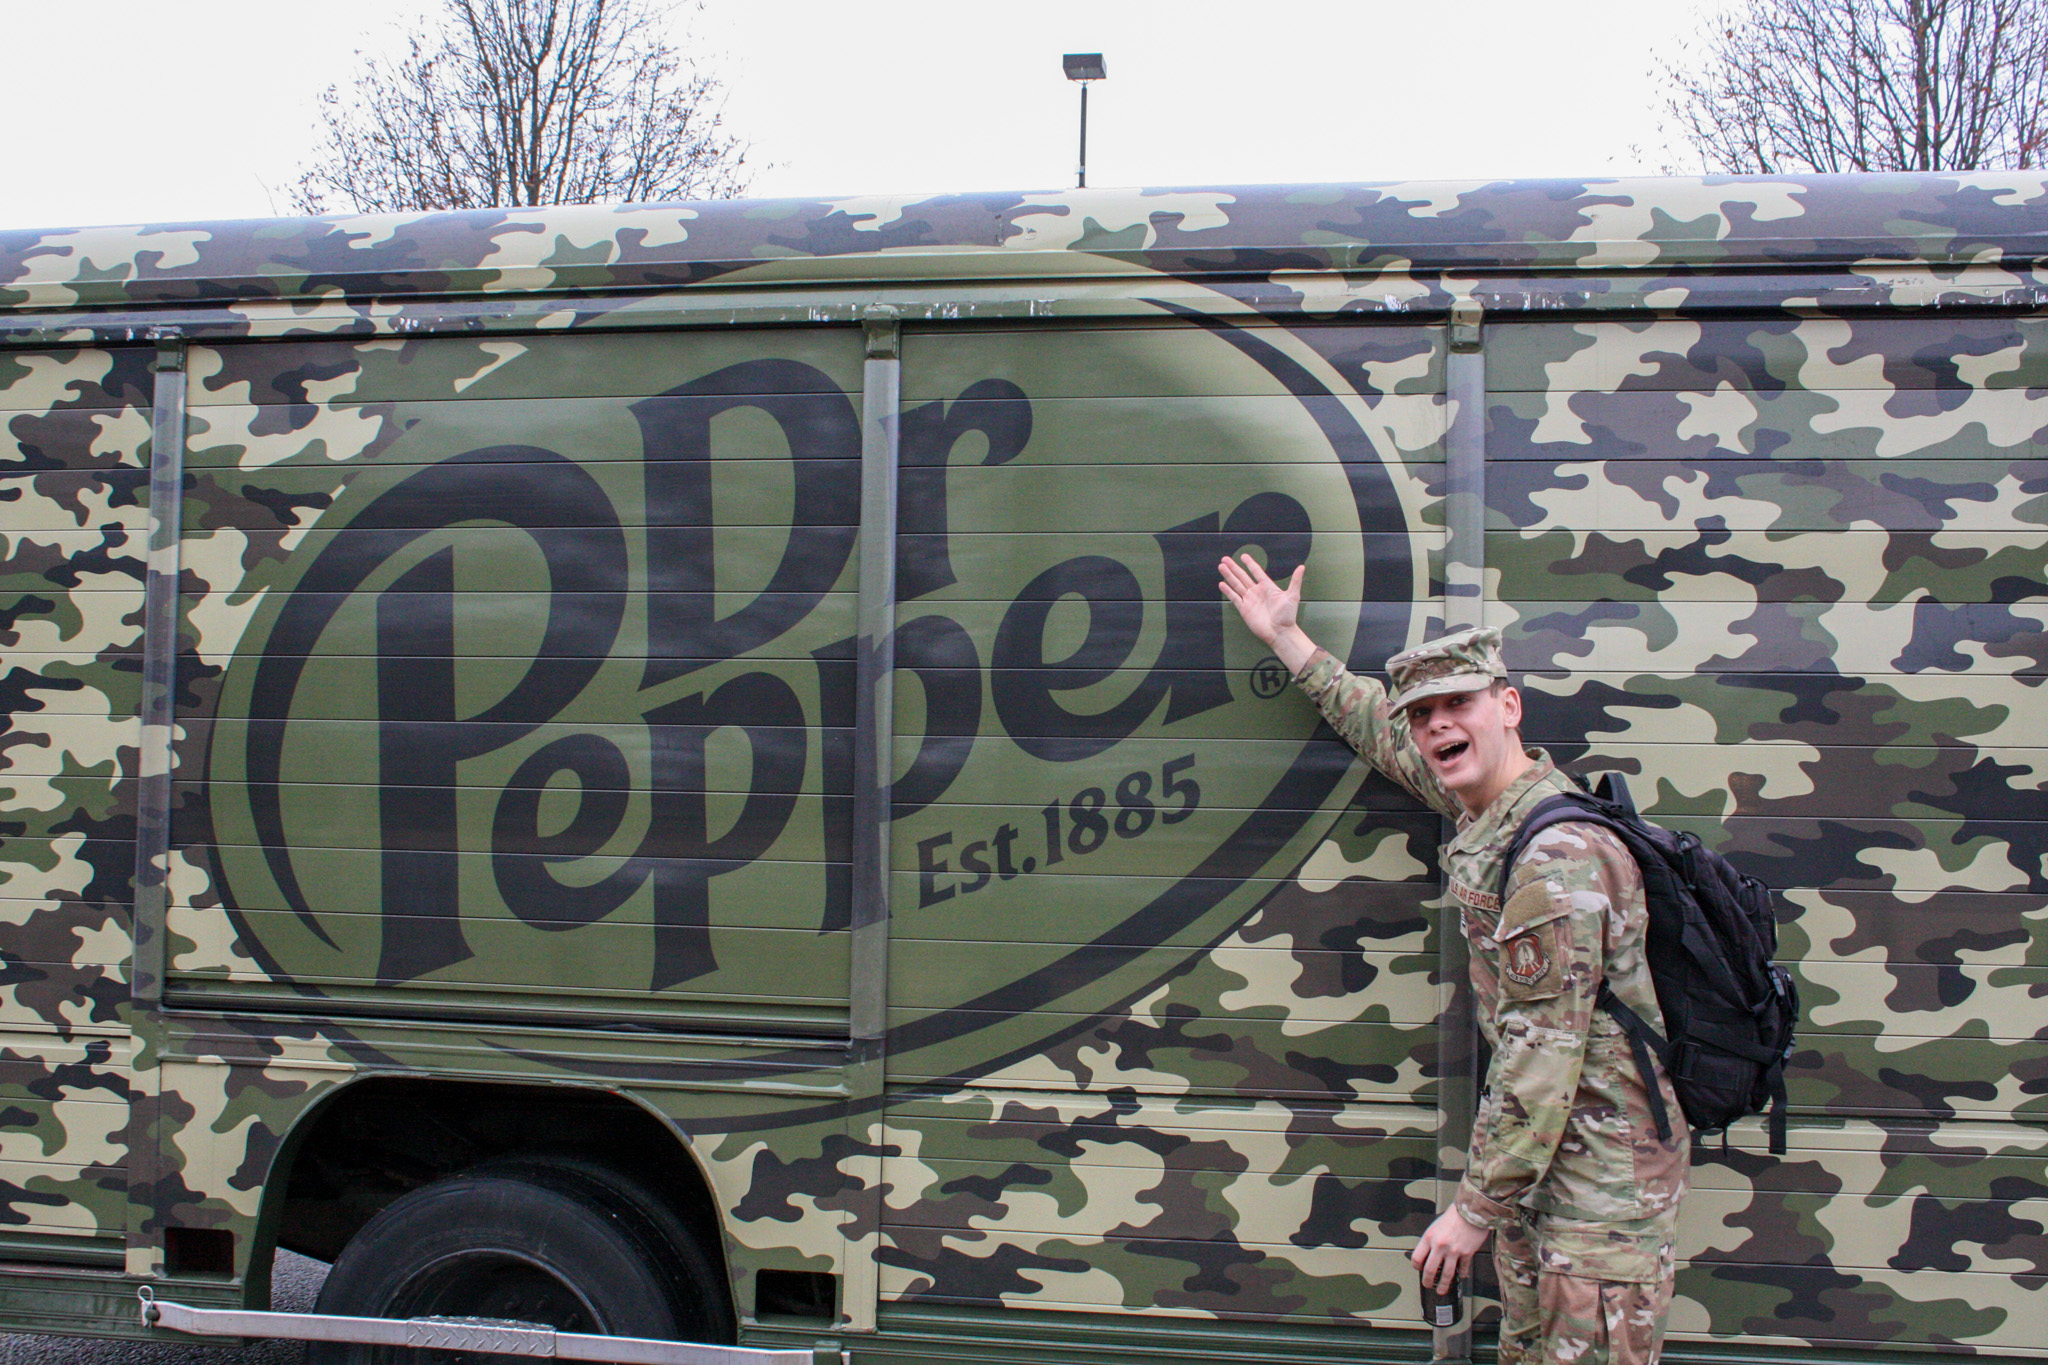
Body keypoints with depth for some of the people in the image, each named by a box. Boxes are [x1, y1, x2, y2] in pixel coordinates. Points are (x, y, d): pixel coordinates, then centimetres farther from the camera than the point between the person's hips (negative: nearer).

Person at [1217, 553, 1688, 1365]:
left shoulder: (1556, 856, -24)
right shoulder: (1486, 806, 5)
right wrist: (1287, 639, 28)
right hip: (1545, 1155, 9)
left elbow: (1540, 1060, -24)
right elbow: (1386, 735, 25)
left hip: (1602, 1175, -9)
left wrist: (1477, 1208, -18)